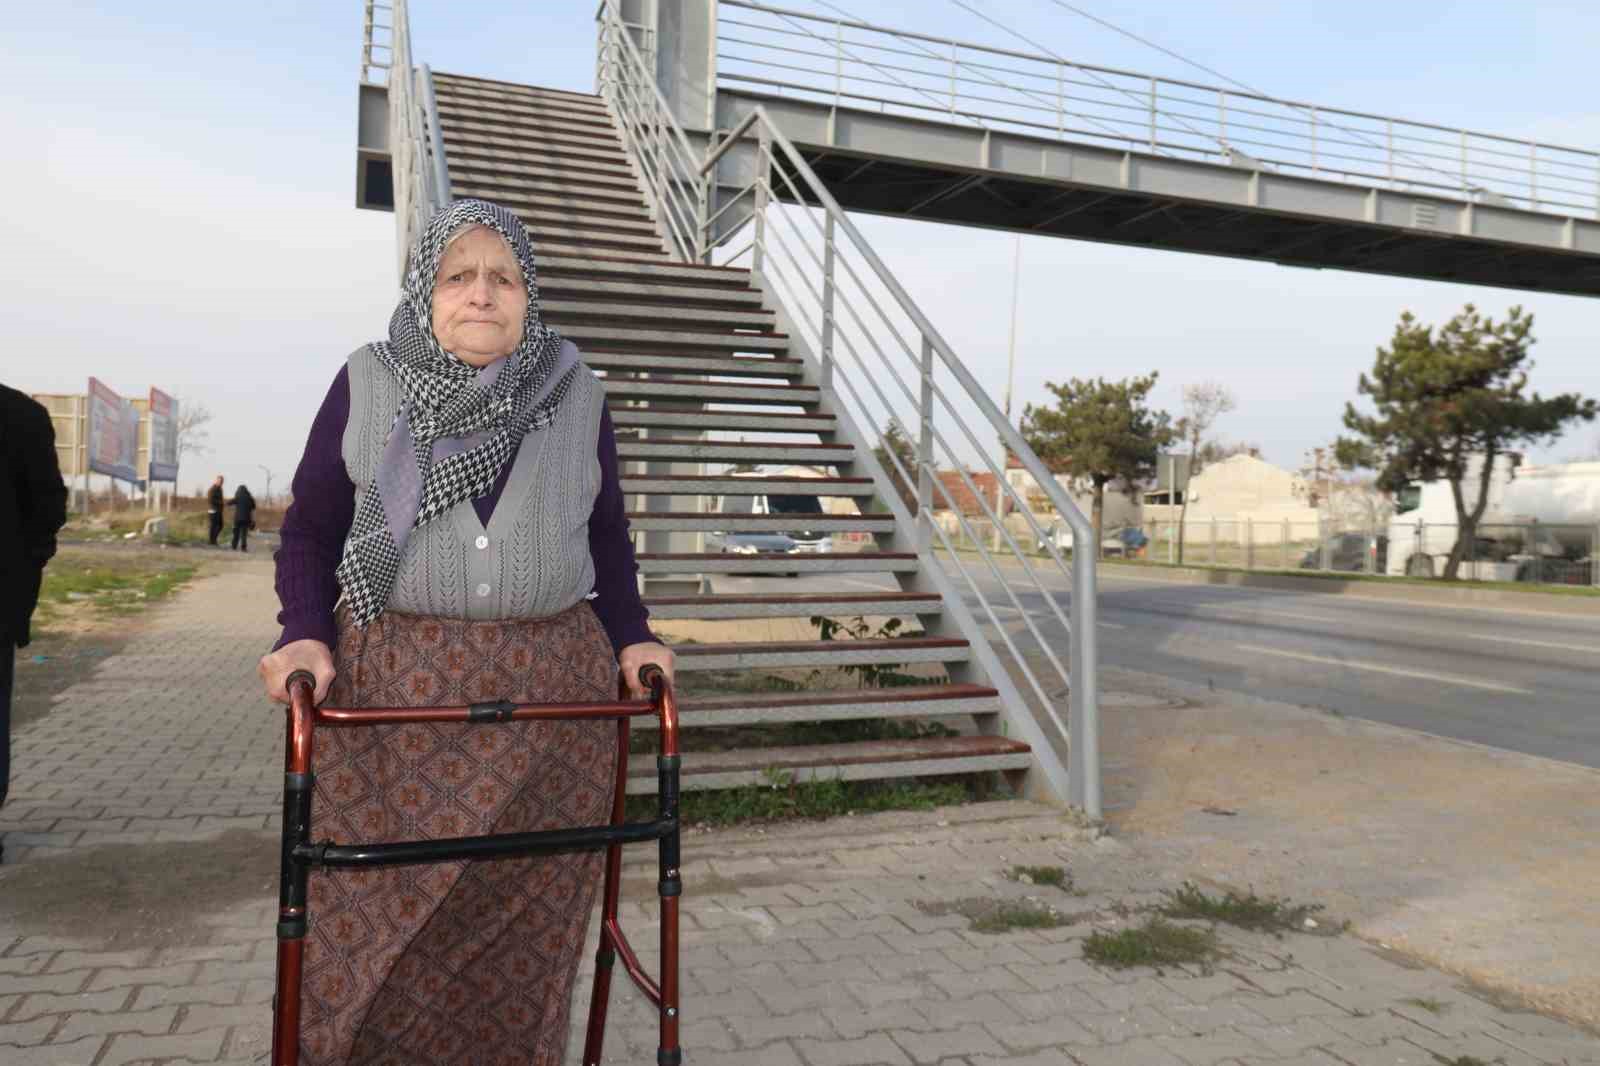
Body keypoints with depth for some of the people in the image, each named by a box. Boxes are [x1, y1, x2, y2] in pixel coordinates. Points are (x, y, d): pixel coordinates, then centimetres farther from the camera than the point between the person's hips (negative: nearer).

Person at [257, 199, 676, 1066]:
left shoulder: (576, 393, 8)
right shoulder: (367, 384, 5)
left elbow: (607, 533, 15)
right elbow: (311, 528, 8)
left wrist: (631, 635, 3)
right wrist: (304, 633, -7)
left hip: (549, 695, 1)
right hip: (391, 686, -1)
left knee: (522, 917, 7)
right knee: (372, 912, 3)